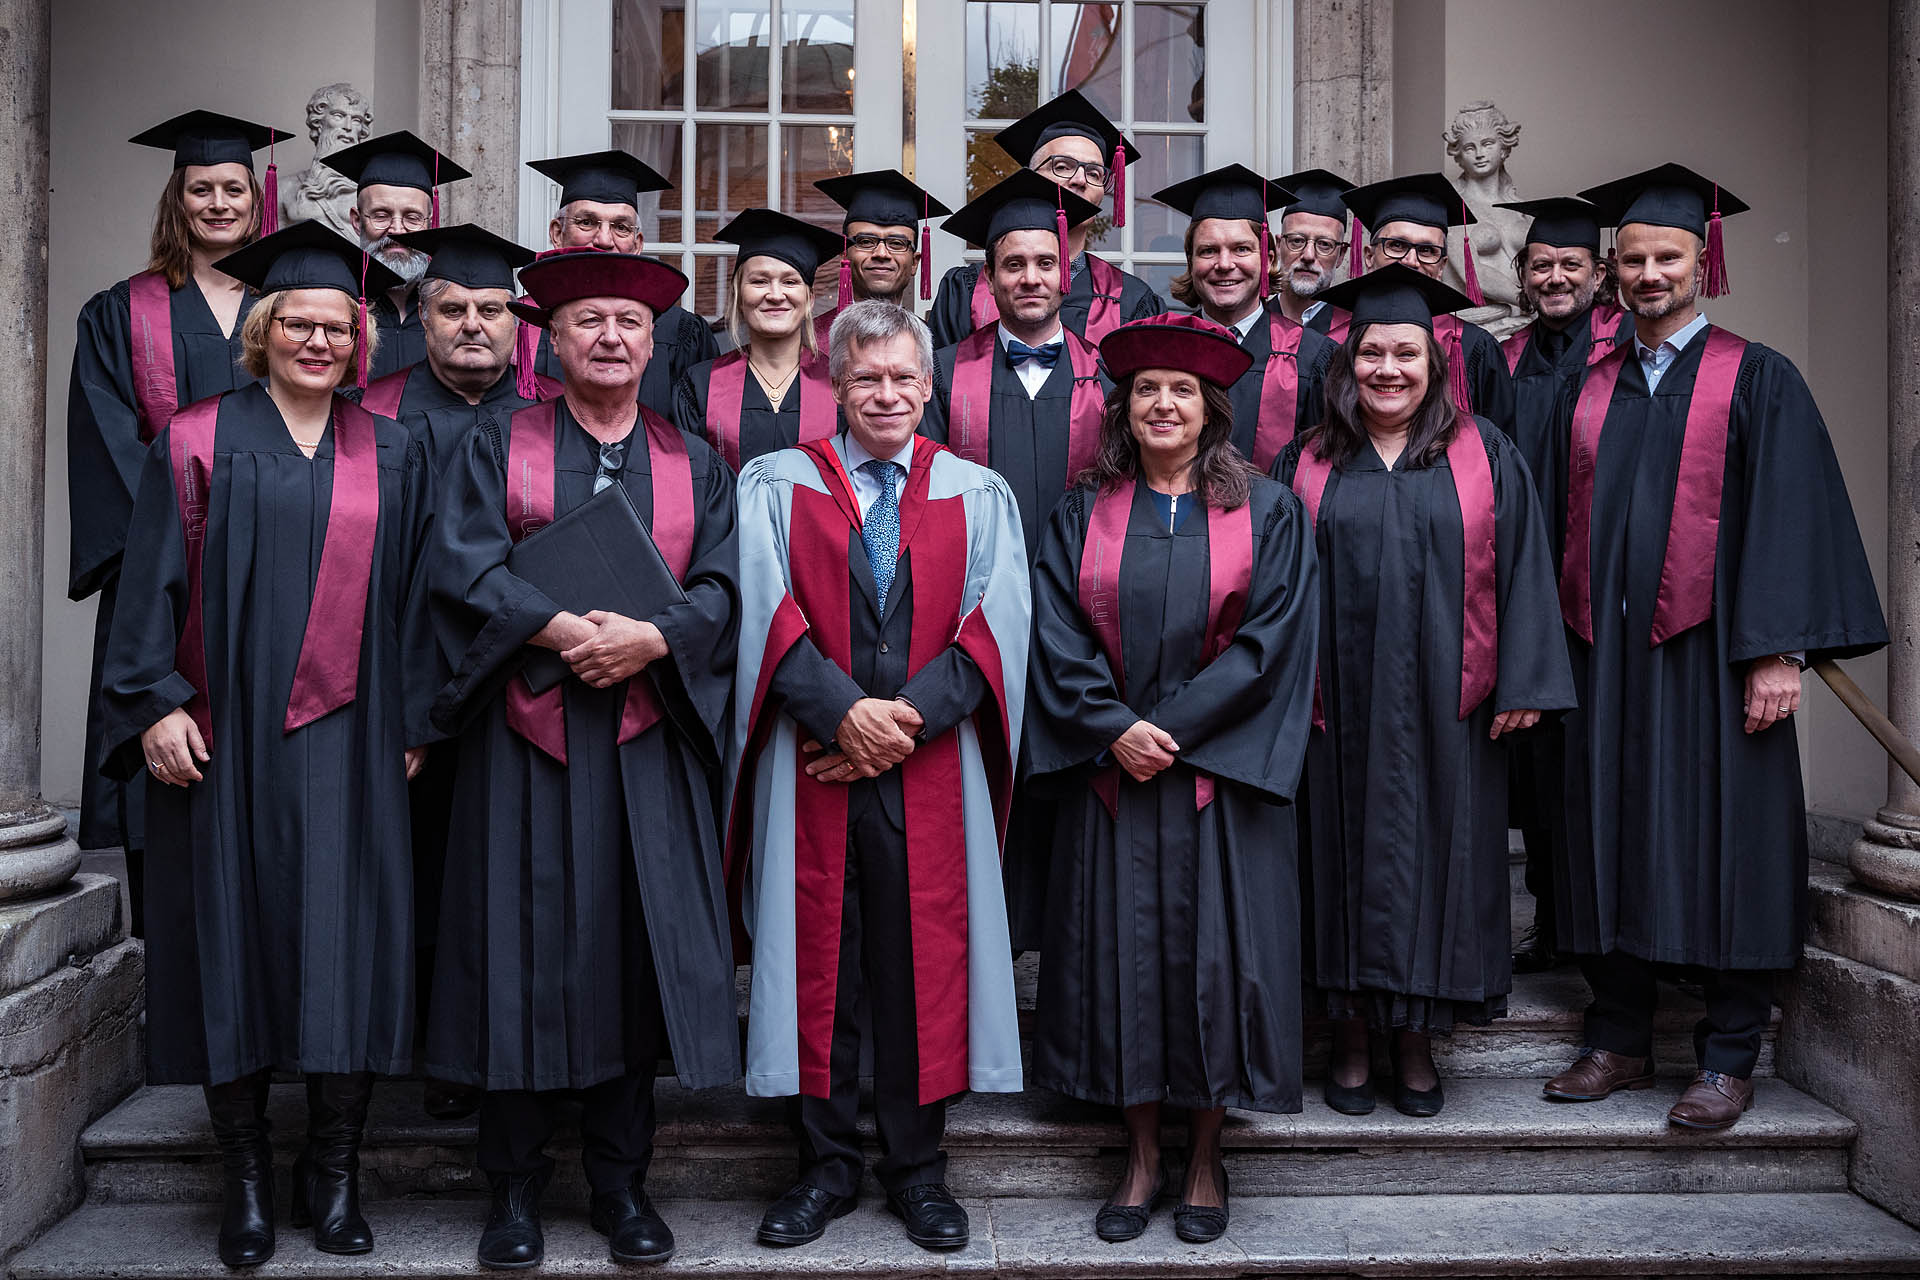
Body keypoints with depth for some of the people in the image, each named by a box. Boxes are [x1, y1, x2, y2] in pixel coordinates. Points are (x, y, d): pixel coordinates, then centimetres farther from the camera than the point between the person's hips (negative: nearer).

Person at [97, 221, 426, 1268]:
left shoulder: (391, 456, 10)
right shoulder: (200, 443, 5)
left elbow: (413, 596, 9)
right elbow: (155, 582, 1)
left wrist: (413, 721, 3)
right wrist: (157, 703, -9)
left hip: (347, 741, 1)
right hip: (223, 736, -1)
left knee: (349, 944, 0)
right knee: (231, 938, 3)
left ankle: (334, 1171, 13)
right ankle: (246, 1174, 16)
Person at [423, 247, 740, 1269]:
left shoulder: (695, 465, 14)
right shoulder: (497, 445, 9)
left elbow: (721, 588, 2)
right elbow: (464, 562, -6)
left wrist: (651, 638, -17)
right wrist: (564, 630, -20)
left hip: (650, 742, 2)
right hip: (527, 734, -1)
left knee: (637, 949, 3)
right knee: (525, 949, 0)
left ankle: (621, 1183, 16)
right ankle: (515, 1189, 13)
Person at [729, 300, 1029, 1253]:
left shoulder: (979, 494, 11)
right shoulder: (778, 484, 9)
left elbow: (995, 626, 1)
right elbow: (766, 611, -3)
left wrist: (908, 716, -12)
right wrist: (844, 711, -16)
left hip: (933, 768, 1)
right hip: (812, 764, 0)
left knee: (925, 957, 4)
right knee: (818, 957, 4)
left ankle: (917, 1166, 19)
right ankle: (825, 1164, 19)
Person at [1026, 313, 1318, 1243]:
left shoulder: (1266, 512, 4)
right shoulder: (1084, 512, 8)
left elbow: (1270, 637, -5)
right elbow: (1057, 634, 0)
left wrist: (1172, 726, -13)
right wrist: (1113, 727, -14)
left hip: (1220, 774, -1)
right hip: (1111, 772, 1)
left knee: (1215, 951, 2)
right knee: (1122, 949, 4)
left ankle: (1205, 1159, 19)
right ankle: (1141, 1156, 18)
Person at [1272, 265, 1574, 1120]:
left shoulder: (1484, 456, 5)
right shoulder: (1307, 463, 6)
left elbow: (1521, 571, 1)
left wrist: (1522, 686, -6)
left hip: (1444, 709, 0)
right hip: (1340, 709, 0)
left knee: (1435, 852, 4)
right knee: (1348, 853, 5)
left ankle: (1416, 1042, 18)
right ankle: (1353, 1040, 18)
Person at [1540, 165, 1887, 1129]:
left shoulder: (1757, 381, 2)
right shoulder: (1592, 389, 14)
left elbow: (1790, 519, -6)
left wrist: (1781, 652, -14)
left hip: (1707, 654, -4)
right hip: (1603, 657, 4)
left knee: (1718, 848, -1)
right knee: (1611, 838, 7)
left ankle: (1728, 1060, 11)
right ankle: (1619, 1041, 19)